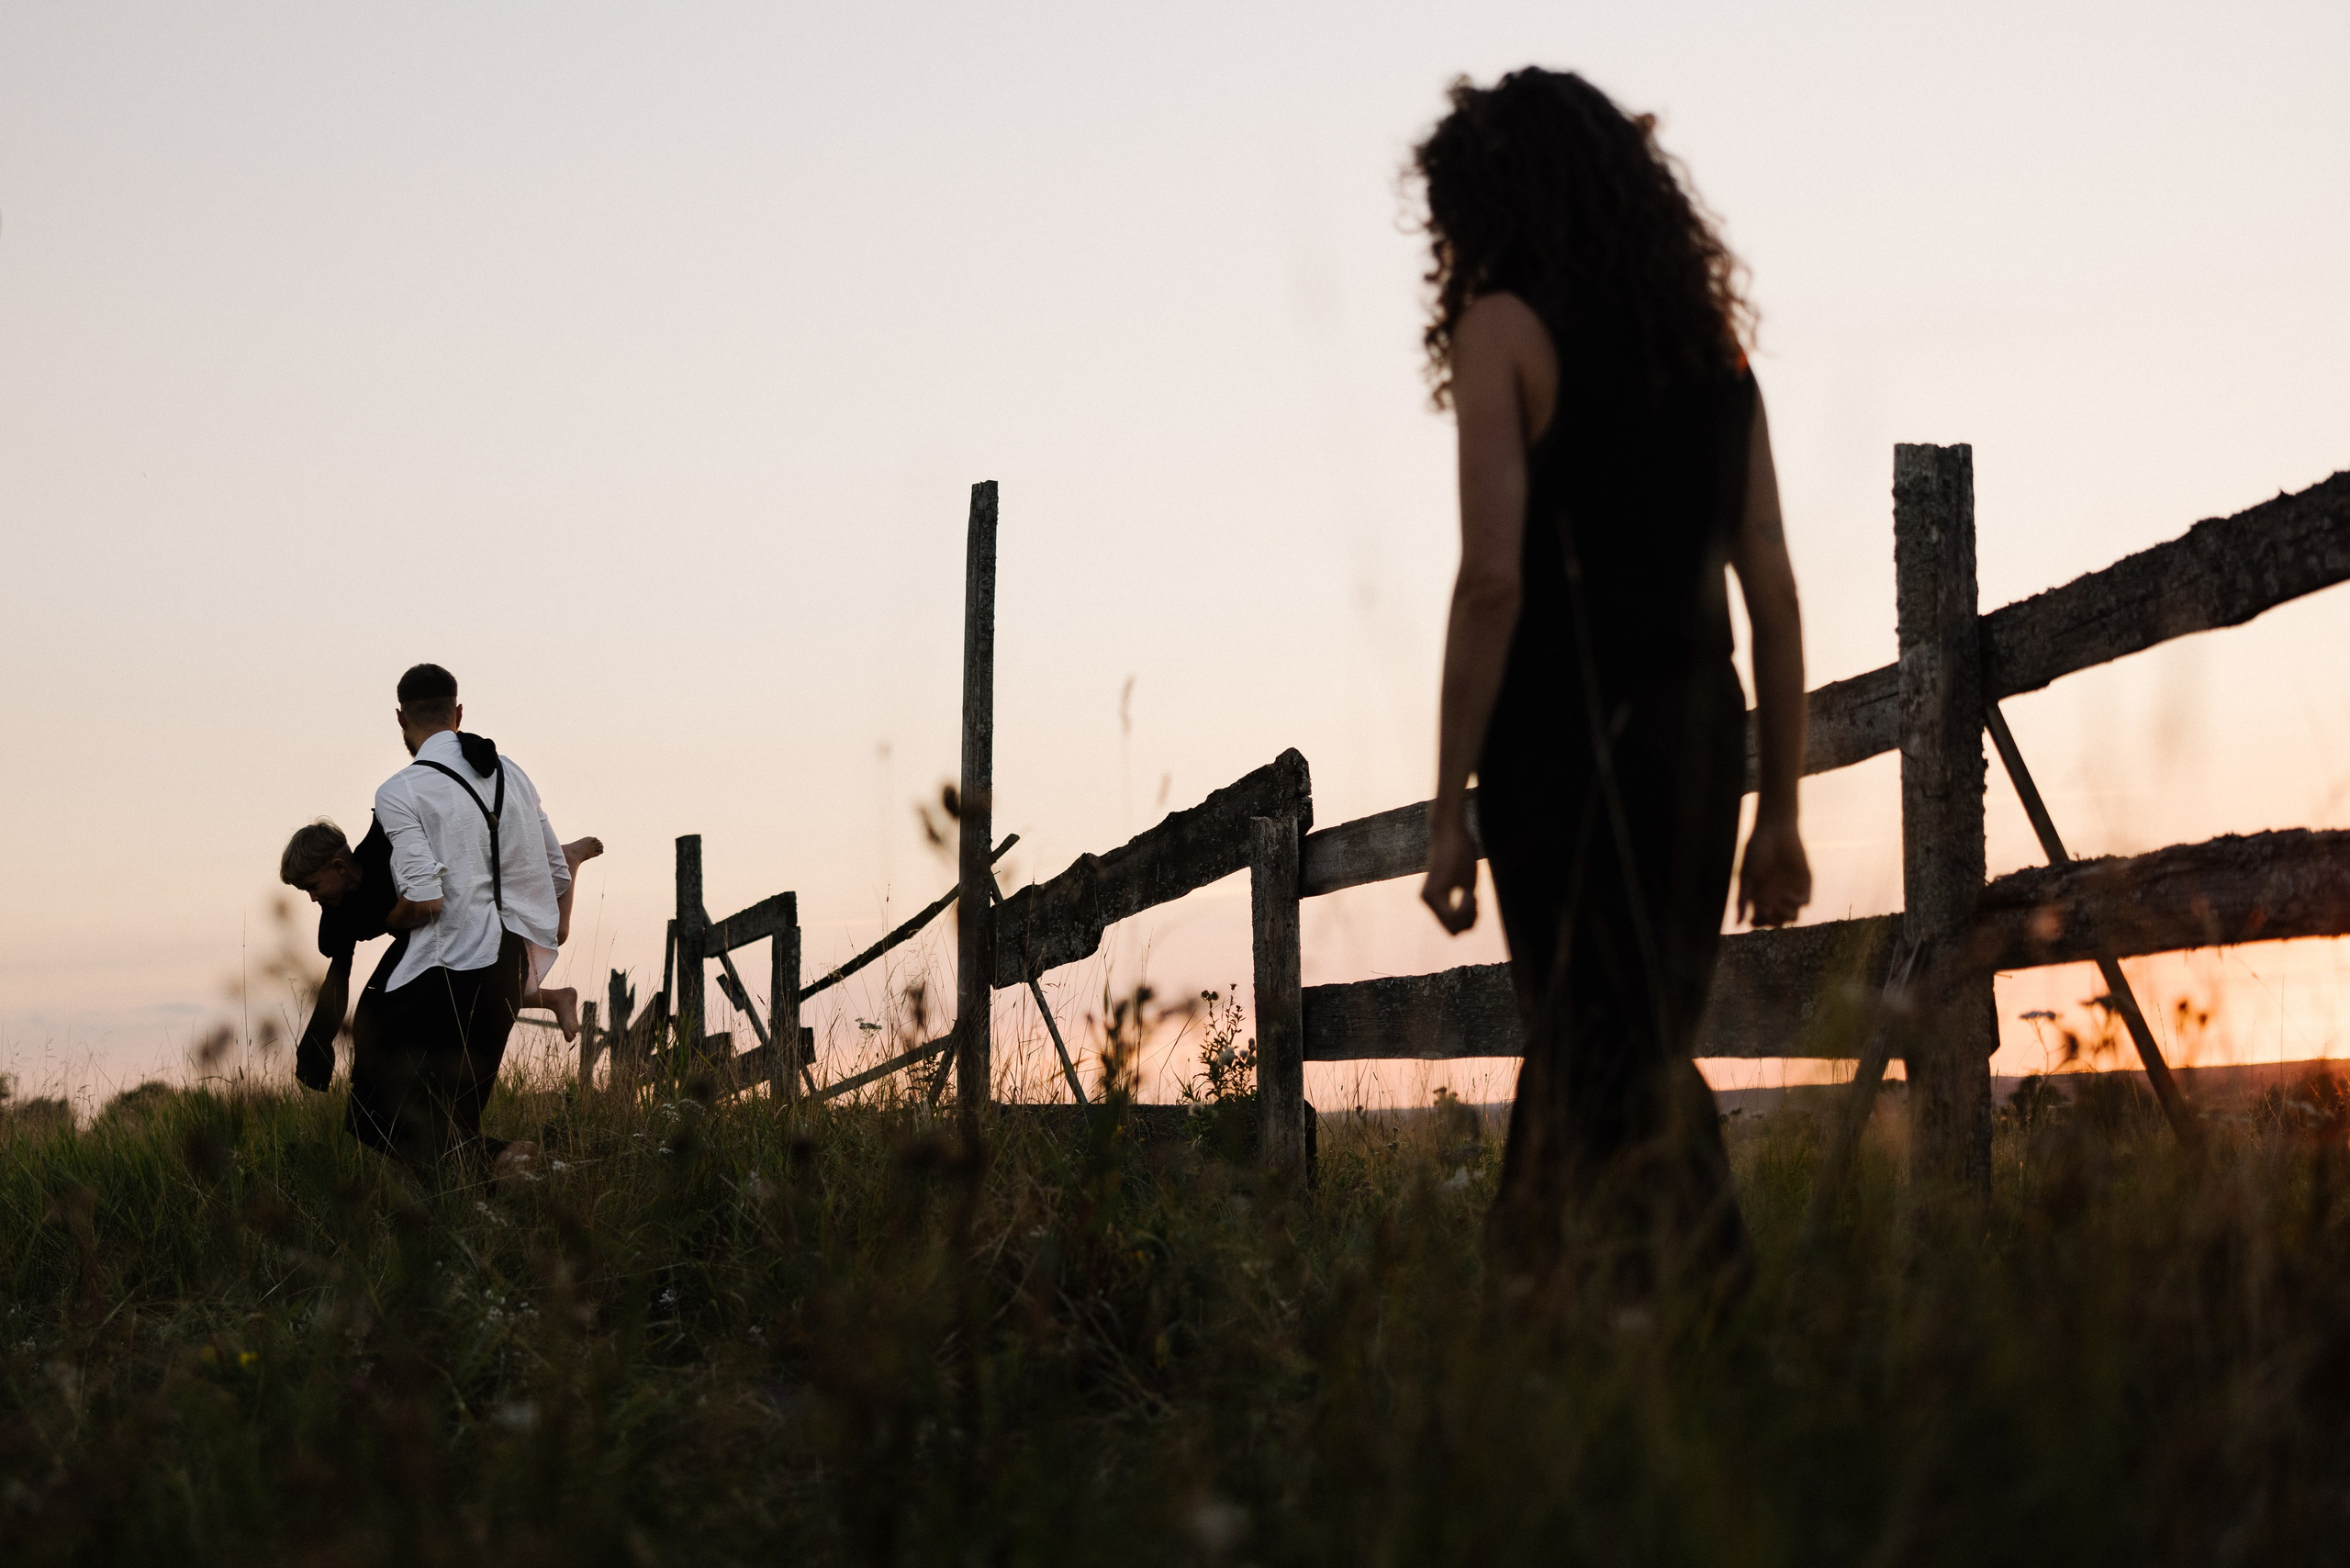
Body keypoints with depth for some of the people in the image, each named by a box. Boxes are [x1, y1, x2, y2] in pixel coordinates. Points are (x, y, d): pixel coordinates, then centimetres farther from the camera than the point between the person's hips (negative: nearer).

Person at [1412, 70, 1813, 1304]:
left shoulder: (1507, 327, -4)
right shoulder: (1709, 335, 14)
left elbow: (1493, 577, -13)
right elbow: (1771, 586, 11)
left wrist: (1449, 807, -11)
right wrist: (1780, 808, 14)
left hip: (1568, 741, -6)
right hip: (1699, 736, 6)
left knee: (1612, 1076, -5)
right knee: (1608, 1059, 14)